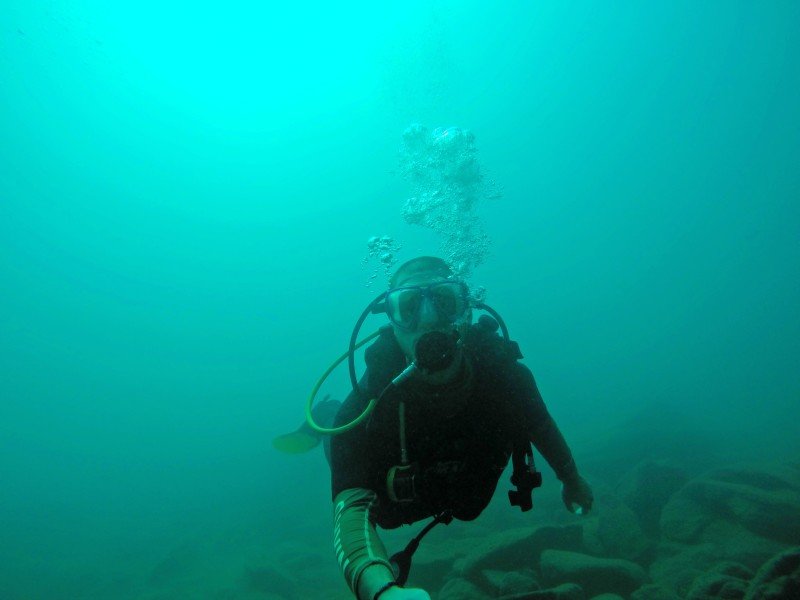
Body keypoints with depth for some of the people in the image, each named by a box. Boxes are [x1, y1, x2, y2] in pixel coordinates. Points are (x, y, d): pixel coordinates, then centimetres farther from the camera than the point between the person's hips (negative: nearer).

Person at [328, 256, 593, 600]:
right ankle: (329, 421, 47)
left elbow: (540, 425, -13)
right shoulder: (369, 401, -44)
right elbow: (351, 508, -53)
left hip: (468, 499, 3)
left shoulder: (504, 370, -35)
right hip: (398, 506, -3)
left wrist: (571, 479, 7)